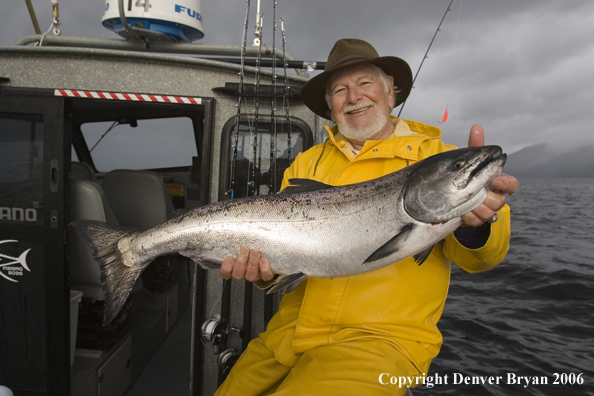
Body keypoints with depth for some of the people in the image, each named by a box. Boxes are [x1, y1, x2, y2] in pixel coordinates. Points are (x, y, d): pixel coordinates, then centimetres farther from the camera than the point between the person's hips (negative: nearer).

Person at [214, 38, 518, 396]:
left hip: (382, 337, -4)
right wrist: (261, 265, -14)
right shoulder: (308, 163, 13)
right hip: (293, 330, 5)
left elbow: (473, 257, -8)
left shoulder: (436, 157, 0)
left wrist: (476, 222, -31)